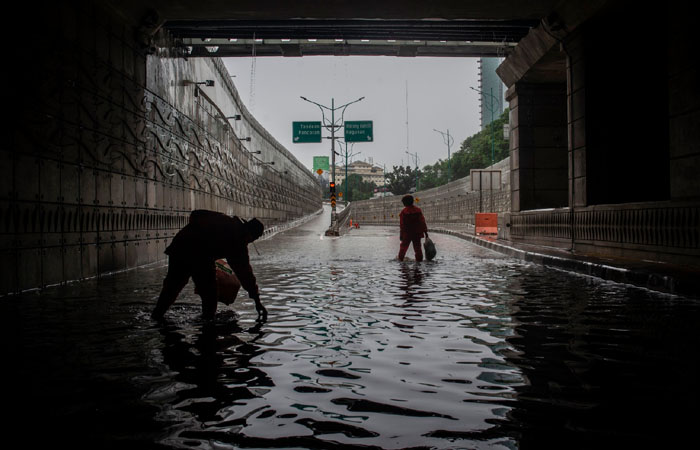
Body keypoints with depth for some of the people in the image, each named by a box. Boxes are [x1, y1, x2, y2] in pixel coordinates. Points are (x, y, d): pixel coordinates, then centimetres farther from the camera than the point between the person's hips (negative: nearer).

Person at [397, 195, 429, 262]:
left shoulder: (403, 212, -10)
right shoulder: (418, 210, -1)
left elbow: (402, 224, -10)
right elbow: (422, 222, -2)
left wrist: (401, 234, -4)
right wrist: (425, 231, 2)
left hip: (407, 233, -2)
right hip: (417, 233, 2)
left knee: (403, 246, 12)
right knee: (417, 247, 9)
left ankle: (400, 258, 16)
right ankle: (419, 259, 8)